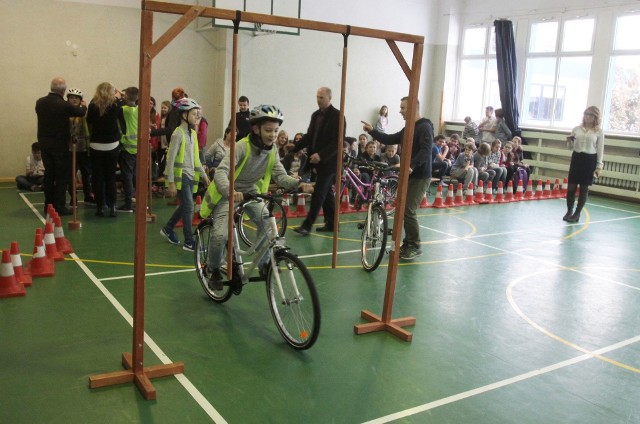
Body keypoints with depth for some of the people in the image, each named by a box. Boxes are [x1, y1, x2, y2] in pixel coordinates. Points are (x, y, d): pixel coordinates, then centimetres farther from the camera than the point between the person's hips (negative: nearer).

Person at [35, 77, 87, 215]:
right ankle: (59, 207, 4)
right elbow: (81, 112, -3)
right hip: (60, 145, -6)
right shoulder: (64, 105, -18)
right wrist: (83, 105, 21)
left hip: (44, 143, 6)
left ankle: (48, 205, 19)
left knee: (49, 174, 14)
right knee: (62, 176, 3)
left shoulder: (40, 102, -1)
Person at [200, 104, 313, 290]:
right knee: (221, 235, -20)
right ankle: (213, 270, 10)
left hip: (251, 192, 5)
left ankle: (264, 265, 1)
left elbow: (280, 175, -13)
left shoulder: (272, 150, -7)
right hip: (229, 194, -5)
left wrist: (298, 183, -34)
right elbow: (221, 171, -37)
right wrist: (230, 191, -57)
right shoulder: (242, 146, -26)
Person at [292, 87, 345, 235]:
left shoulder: (337, 116, -11)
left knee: (318, 194, -7)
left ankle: (307, 225, -5)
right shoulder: (316, 115, 11)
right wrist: (294, 149, 5)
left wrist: (321, 155, -24)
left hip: (328, 162, -8)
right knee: (326, 193, 12)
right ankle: (331, 224, 20)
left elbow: (338, 141, -17)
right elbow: (309, 136, 15)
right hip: (317, 160, 8)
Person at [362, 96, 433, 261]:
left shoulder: (424, 127, -13)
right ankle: (408, 243, 20)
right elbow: (390, 140, 17)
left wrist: (412, 166, -39)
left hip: (420, 177, -9)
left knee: (408, 211, -12)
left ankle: (415, 247, 0)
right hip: (408, 175, 9)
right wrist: (372, 131, 8)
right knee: (403, 210, 10)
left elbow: (426, 150, -26)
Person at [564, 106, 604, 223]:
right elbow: (571, 147, 11)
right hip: (576, 158, 2)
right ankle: (569, 211, 15)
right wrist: (569, 142, -12)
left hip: (590, 160, -2)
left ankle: (577, 213, 11)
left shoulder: (599, 132, -1)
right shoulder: (577, 129, 5)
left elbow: (600, 150, 0)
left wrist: (599, 166, -5)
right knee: (571, 186, 1)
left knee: (584, 188, 3)